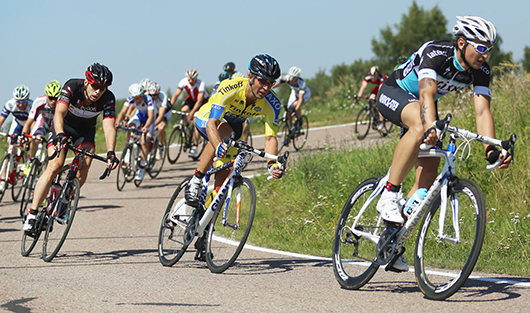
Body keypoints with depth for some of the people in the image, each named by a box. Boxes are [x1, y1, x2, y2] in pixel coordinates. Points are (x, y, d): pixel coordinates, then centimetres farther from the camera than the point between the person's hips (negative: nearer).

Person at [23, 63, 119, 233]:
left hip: (86, 131, 2)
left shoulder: (108, 99, -25)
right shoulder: (72, 87, -31)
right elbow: (59, 113, -43)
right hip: (64, 127, -2)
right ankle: (32, 214, -21)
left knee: (84, 166, -24)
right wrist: (59, 135, -62)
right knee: (54, 167, -23)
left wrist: (110, 152, -51)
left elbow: (109, 127, -34)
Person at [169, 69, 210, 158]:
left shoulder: (201, 84, -34)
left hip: (203, 101, -4)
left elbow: (199, 101, -38)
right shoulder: (183, 82, -23)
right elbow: (176, 95, -22)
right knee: (183, 111, -26)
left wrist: (192, 113, -47)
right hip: (191, 98, 4)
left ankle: (195, 146, -13)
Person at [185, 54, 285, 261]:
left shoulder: (271, 104, -28)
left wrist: (272, 164, -49)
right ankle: (195, 183, -31)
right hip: (205, 120, -4)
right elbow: (212, 124, -46)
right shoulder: (230, 88, -39)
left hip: (234, 127, 4)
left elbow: (270, 137, -30)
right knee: (223, 131, -39)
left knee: (223, 178, -6)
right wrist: (218, 145, -66)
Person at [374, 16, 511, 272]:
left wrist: (492, 151, -39)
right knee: (420, 127, -41)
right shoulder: (435, 54, -33)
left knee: (429, 175, -7)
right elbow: (427, 94, -46)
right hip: (393, 94, -7)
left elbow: (482, 111, -24)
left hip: (422, 105, 7)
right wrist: (430, 127, -65)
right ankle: (389, 195, -32)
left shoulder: (481, 71, -16)